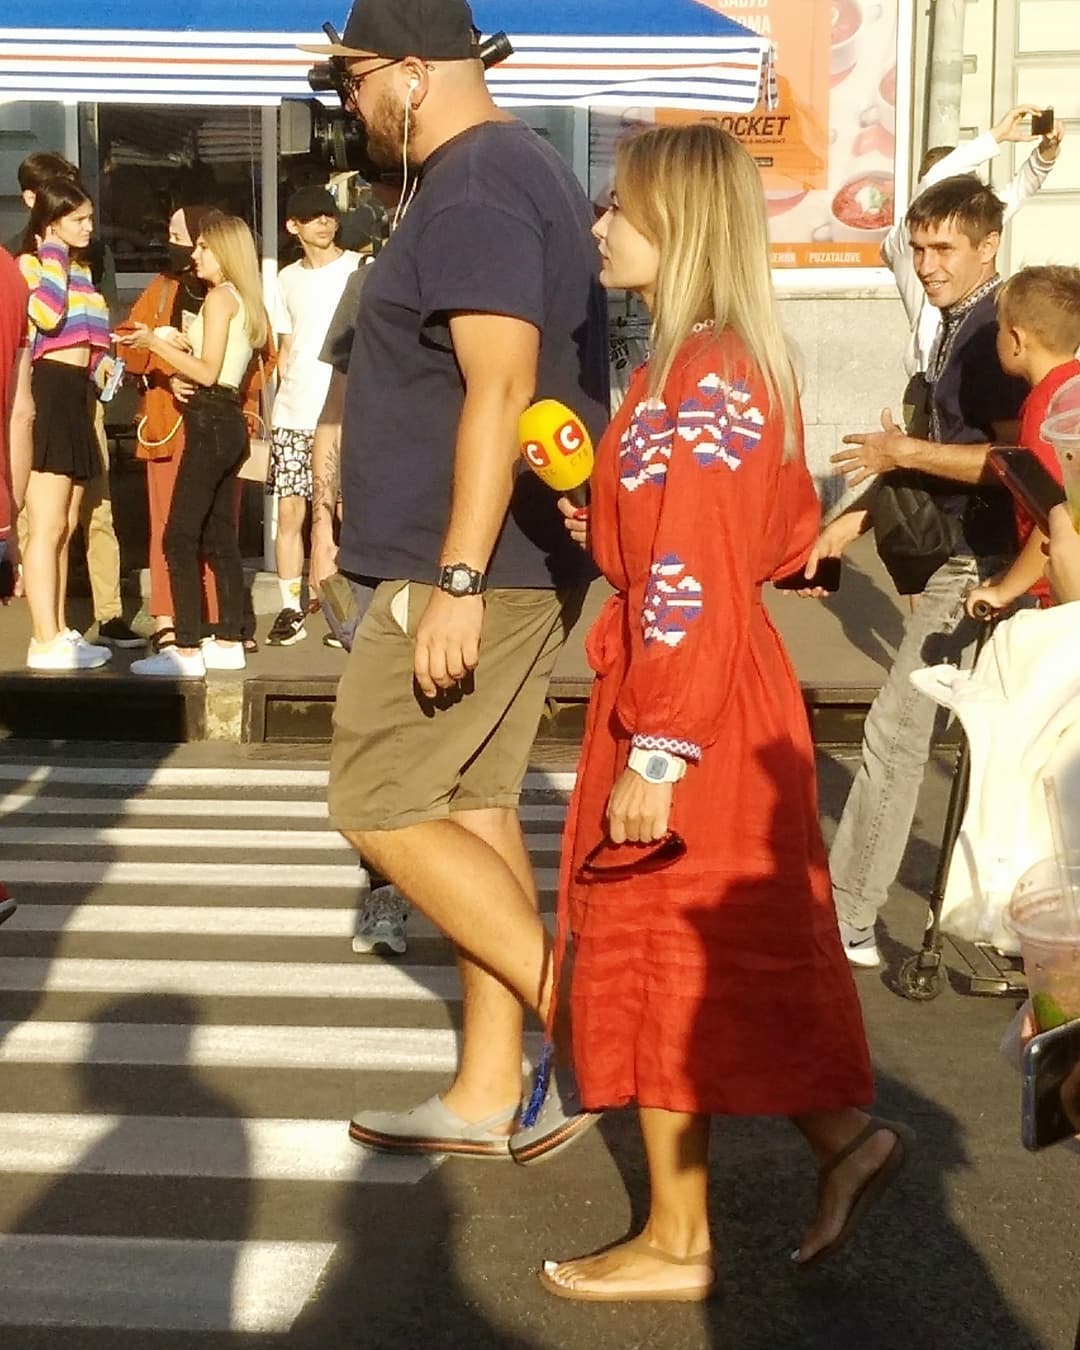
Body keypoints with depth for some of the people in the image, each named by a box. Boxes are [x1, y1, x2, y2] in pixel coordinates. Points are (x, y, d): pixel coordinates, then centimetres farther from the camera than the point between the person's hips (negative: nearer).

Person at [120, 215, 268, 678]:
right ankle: (229, 642, 14)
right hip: (229, 422, 10)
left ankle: (186, 650, -14)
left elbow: (207, 372, -14)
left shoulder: (219, 298, -9)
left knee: (180, 537, -10)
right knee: (219, 538, 11)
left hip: (211, 422, -10)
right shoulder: (244, 302, 17)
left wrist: (156, 342, -10)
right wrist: (172, 345, 19)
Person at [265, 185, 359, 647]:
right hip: (292, 416, 4)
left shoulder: (360, 269, 2)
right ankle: (290, 610, 7)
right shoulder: (288, 278, 17)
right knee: (289, 511, 1)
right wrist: (288, 392, 10)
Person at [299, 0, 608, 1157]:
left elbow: (501, 389, -25)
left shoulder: (473, 192, -14)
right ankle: (488, 1095, 17)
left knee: (378, 805, -4)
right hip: (512, 558, 10)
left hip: (477, 565, -10)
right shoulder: (517, 169, 19)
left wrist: (457, 581, -28)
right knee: (473, 804, 10)